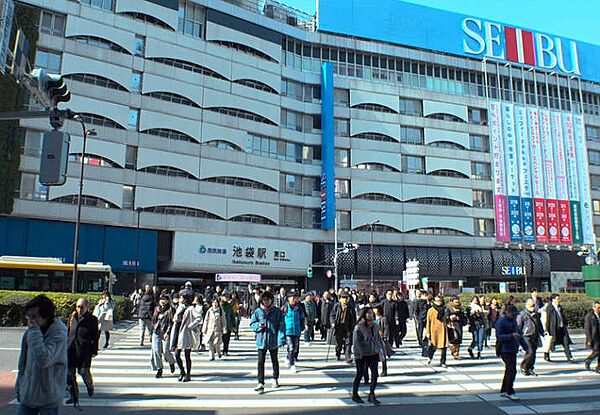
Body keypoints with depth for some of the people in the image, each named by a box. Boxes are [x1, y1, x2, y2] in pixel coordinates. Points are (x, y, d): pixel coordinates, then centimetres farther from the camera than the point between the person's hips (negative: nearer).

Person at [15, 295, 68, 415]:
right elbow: (23, 362, 14)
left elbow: (44, 360, -31)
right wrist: (18, 387, 16)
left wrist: (35, 332, -27)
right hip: (27, 395, 6)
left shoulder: (59, 334, -18)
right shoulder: (28, 333, 2)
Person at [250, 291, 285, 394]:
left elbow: (281, 325, -5)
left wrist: (281, 338, -14)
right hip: (261, 341, 0)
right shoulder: (257, 311, 0)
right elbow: (252, 324, 8)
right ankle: (261, 383, -4)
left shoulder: (277, 311, -3)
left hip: (273, 341, 0)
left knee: (274, 360, 17)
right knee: (261, 362, -6)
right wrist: (258, 325, -14)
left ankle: (275, 379, 36)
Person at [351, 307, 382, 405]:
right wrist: (360, 354, -17)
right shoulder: (359, 327, -13)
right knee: (360, 374, 6)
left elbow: (378, 339, 17)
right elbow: (356, 342, -14)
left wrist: (379, 349, 7)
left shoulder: (374, 326, 8)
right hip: (362, 355, -6)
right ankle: (354, 395, 23)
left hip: (373, 354, 6)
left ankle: (372, 395, 14)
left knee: (375, 374, 1)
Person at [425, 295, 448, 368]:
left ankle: (443, 362, 9)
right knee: (433, 346, 4)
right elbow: (428, 322, -1)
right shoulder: (431, 310, -1)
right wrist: (428, 332, -4)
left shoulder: (443, 310, 11)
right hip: (434, 330, -3)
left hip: (443, 330, 3)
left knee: (444, 346, -3)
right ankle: (430, 357, 33)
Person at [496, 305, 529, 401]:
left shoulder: (514, 321, 13)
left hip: (513, 349, 9)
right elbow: (499, 336, -18)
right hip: (505, 350, -9)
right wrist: (511, 336, -29)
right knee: (512, 370, -12)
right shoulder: (501, 322, -13)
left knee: (509, 370, 14)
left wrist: (526, 347, 18)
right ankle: (510, 392, -2)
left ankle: (503, 391, 25)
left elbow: (519, 335, 21)